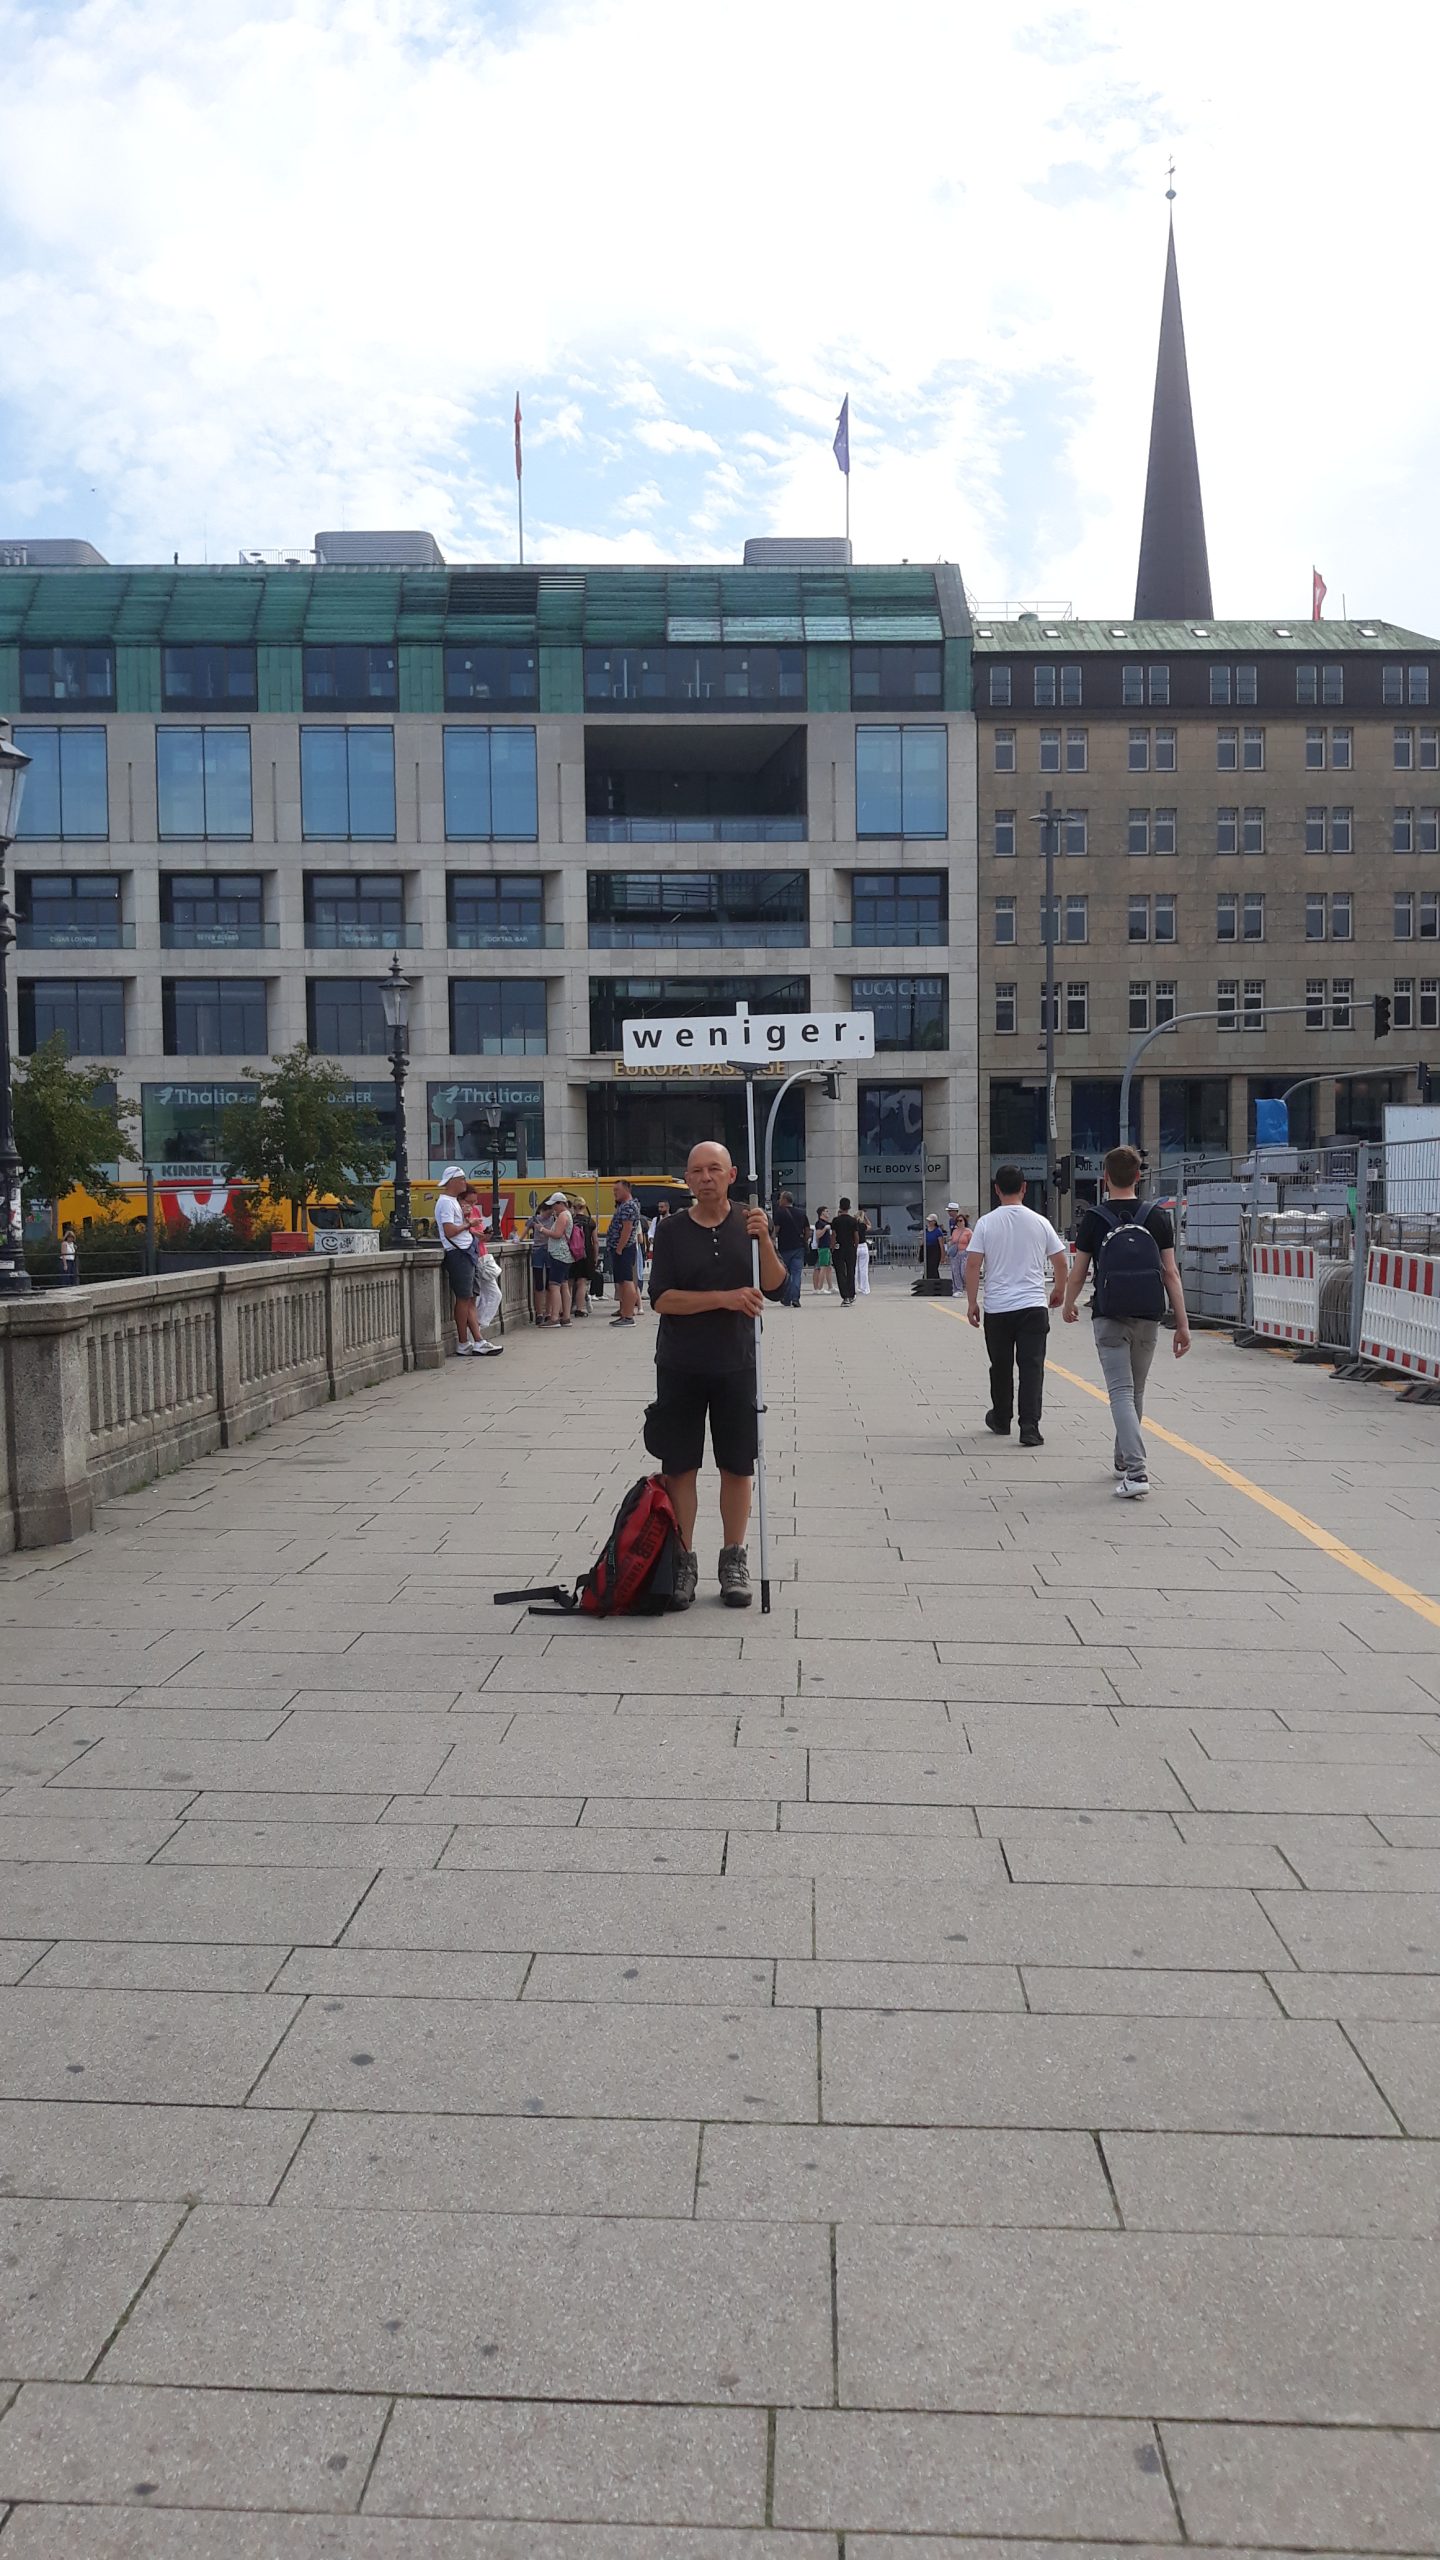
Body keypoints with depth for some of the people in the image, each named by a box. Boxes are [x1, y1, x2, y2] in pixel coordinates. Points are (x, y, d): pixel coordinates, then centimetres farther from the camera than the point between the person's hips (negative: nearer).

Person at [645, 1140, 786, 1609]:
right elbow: (662, 1298, -10)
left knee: (737, 1466, 7)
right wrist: (724, 1298, -19)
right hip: (680, 1367, -1)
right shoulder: (673, 1230, -2)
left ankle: (734, 1560, 19)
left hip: (736, 1365, 1)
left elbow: (774, 1287, -5)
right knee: (679, 1466, 2)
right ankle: (682, 1561, 12)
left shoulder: (749, 1224, 2)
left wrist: (764, 1240, -21)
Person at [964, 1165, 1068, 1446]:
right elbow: (1061, 1261, 7)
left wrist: (972, 1302, 2)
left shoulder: (986, 1223, -2)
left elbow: (972, 1264, -6)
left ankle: (1001, 1421, 29)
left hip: (997, 1308, 0)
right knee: (1032, 1366, -3)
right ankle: (1030, 1428, -11)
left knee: (1001, 1367, 14)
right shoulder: (1040, 1223, 1)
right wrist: (1059, 1291, 24)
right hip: (1033, 1305, 0)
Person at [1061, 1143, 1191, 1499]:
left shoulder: (1094, 1219, -4)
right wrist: (1182, 1323, 3)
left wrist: (1069, 1306, 21)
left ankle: (1136, 1470, -20)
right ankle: (1124, 1460, 32)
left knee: (1121, 1392, -6)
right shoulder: (1158, 1218, 1)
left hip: (1110, 1317, -3)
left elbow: (1078, 1273, 1)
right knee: (1136, 1392, 18)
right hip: (1148, 1318, 3)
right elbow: (1171, 1273, -1)